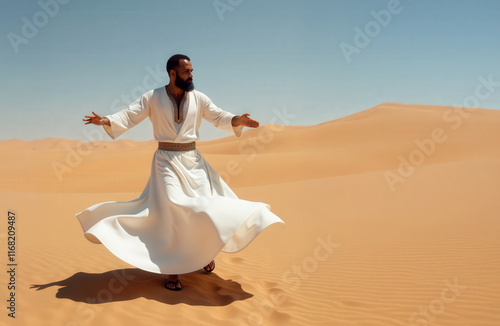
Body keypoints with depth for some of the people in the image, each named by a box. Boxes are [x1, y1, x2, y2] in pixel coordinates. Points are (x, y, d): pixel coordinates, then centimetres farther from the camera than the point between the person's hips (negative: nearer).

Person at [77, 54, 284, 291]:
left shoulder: (198, 98, 5)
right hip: (166, 161, -3)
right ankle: (171, 270, 0)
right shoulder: (152, 98, -1)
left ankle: (206, 251, 27)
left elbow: (219, 117, 7)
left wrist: (237, 121, -12)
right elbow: (129, 116, -6)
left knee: (205, 205, 0)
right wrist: (106, 120, -23)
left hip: (193, 161, 3)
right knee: (169, 211, -11)